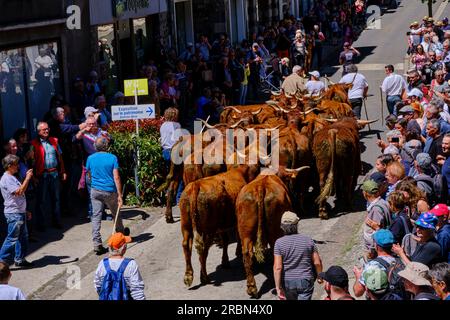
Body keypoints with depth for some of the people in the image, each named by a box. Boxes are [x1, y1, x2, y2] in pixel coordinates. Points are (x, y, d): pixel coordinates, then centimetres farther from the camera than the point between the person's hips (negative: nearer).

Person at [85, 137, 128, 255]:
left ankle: (97, 244, -9)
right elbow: (116, 177, -12)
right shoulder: (112, 158, -8)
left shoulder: (90, 158, 0)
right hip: (110, 191, -1)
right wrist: (120, 195, -10)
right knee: (116, 214, 21)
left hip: (95, 191, 1)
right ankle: (121, 232, 45)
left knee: (96, 216, 0)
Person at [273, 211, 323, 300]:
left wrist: (278, 287, -13)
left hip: (288, 282, 1)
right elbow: (317, 262, -4)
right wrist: (320, 276, 14)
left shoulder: (279, 243, -12)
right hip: (306, 281, -1)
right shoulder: (308, 240, -8)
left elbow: (277, 267, -17)